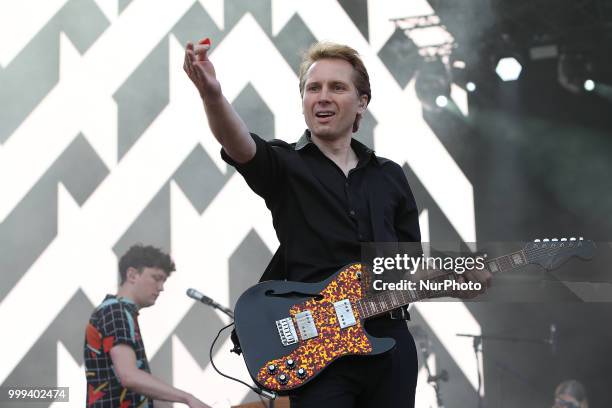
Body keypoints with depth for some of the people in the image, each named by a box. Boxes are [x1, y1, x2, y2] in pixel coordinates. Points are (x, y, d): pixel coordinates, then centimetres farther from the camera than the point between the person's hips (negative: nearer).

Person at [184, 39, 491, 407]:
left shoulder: (390, 176, 14)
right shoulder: (284, 167, 1)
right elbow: (239, 145, -23)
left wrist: (463, 276, -1)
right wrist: (213, 95, -43)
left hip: (390, 342, 4)